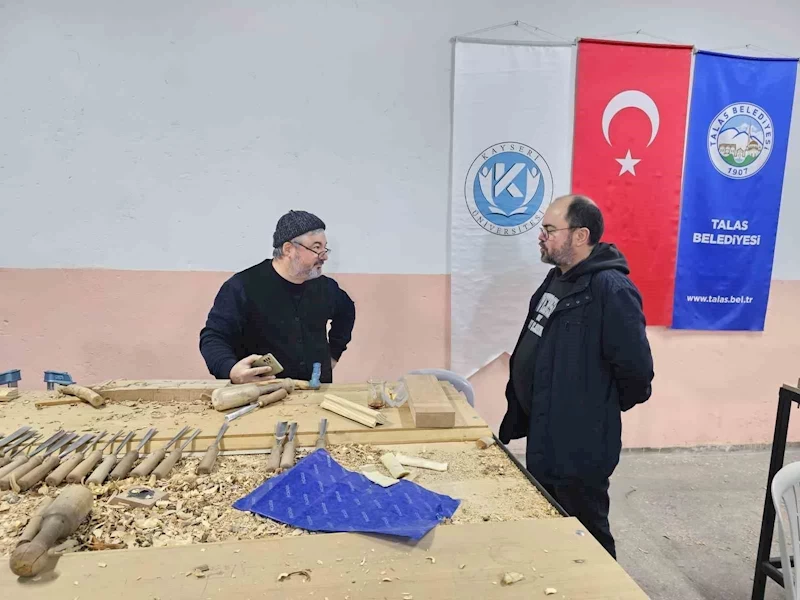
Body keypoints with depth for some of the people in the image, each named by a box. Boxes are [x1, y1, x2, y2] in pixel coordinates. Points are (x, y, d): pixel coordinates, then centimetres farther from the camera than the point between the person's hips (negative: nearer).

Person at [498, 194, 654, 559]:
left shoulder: (610, 289, -23)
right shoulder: (557, 279, 8)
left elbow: (635, 367, -25)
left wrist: (605, 408, -7)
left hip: (579, 449, -9)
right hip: (544, 440, 10)